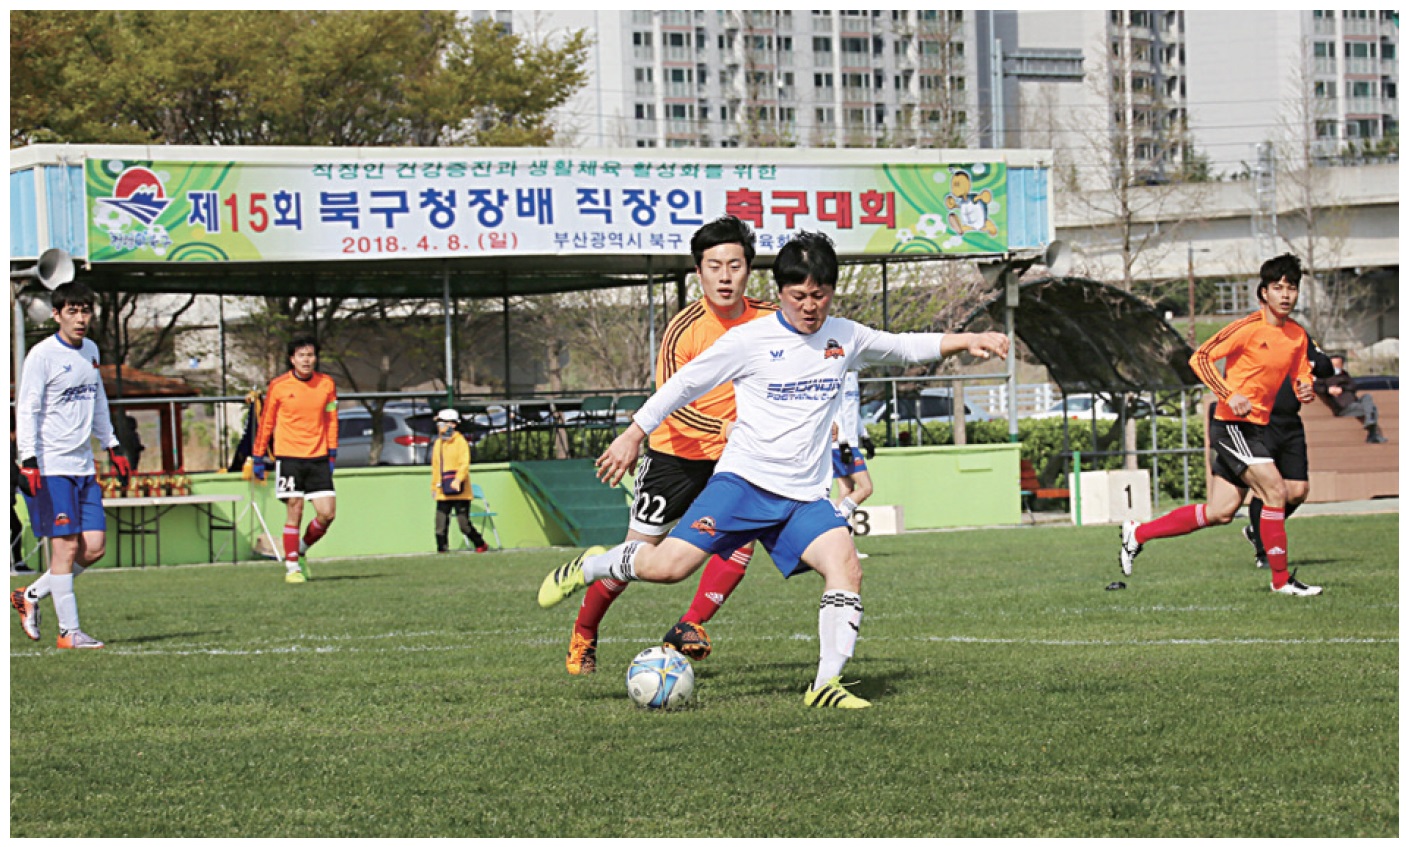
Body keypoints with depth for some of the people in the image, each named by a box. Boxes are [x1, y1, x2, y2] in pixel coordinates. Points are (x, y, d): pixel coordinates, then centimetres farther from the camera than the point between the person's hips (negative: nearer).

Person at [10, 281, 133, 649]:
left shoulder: (90, 351, 13)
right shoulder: (42, 355, -9)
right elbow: (26, 409, -11)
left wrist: (113, 447, 27)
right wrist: (29, 460, -18)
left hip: (83, 466, 7)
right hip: (51, 466, -7)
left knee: (95, 546, 2)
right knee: (66, 546, -9)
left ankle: (31, 595, 17)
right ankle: (69, 631, -4)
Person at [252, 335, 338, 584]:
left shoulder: (327, 384, 4)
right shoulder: (278, 386, -3)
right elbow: (266, 423, 5)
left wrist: (332, 455, 8)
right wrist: (259, 458, 6)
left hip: (318, 458, 3)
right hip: (288, 458, -3)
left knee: (327, 513, -4)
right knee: (295, 511, -6)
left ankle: (302, 548, 21)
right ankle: (292, 566, 5)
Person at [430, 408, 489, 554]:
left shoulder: (460, 442, -5)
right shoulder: (438, 443, 15)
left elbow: (464, 464, -14)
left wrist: (458, 479, -28)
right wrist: (434, 486, 18)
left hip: (459, 492, -6)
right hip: (443, 493, 6)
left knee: (464, 525, -3)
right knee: (440, 525, -3)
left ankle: (481, 545, 16)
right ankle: (442, 550, 2)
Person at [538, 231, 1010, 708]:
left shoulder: (845, 338, 10)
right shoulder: (750, 340, -4)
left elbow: (906, 347, 26)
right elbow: (686, 384, 4)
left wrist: (968, 340, 15)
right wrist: (633, 436, 5)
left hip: (806, 496, 4)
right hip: (743, 478, -4)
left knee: (845, 567, -21)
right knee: (668, 566, -16)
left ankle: (826, 685, -16)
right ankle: (591, 567, 13)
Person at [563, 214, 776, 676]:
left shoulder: (768, 319, -8)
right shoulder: (684, 327, -20)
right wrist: (726, 428, -39)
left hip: (732, 457, 3)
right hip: (675, 452, -3)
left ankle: (690, 626, -11)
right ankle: (584, 631, 24)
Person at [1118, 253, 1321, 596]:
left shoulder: (1298, 336, 8)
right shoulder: (1250, 327, -13)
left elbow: (1301, 375, 21)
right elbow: (1200, 358, -12)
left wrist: (1305, 390, -4)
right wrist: (1230, 395, -22)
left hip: (1257, 427, 8)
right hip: (1233, 424, -8)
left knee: (1220, 513, 7)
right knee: (1275, 489, -18)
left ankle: (1139, 533, 18)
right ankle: (1281, 579, -10)